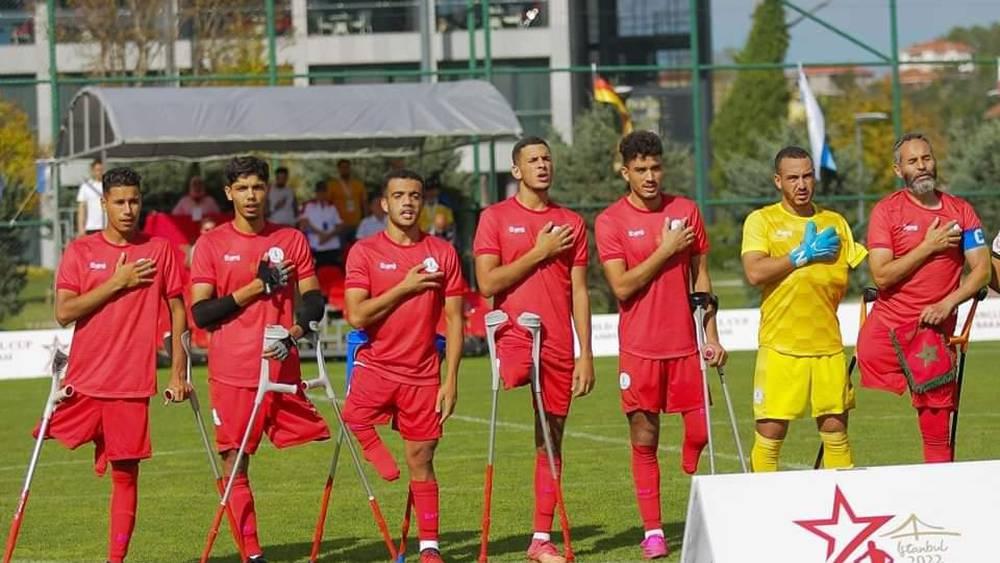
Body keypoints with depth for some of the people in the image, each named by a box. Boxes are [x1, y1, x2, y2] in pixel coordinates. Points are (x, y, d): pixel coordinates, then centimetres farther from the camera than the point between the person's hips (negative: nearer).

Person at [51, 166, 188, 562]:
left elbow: (177, 310, 8)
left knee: (125, 471, 0)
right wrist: (117, 283, -10)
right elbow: (64, 312, -6)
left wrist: (178, 371, 2)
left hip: (132, 383, -1)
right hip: (83, 381, 1)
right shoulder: (80, 251, 3)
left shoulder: (159, 250, 4)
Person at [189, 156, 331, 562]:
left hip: (282, 370, 2)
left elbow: (313, 298, 9)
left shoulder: (291, 240, 9)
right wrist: (255, 288, -10)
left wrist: (294, 333, -10)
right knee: (234, 463, -2)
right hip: (231, 373, -1)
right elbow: (200, 313, -3)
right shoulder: (211, 244, 3)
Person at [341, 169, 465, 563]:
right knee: (350, 427, -26)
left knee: (421, 460, 4)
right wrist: (405, 287, -13)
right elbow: (357, 316, -10)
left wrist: (450, 380, -2)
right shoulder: (364, 252, 0)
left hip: (423, 375, 1)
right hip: (375, 367, -1)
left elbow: (454, 320, 4)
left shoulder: (442, 253, 4)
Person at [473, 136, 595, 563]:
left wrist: (586, 355, 5)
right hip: (514, 338, -3)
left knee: (551, 439, 4)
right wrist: (538, 253, -9)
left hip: (559, 347, 3)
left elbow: (579, 292, 10)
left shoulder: (571, 223, 11)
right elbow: (487, 283, -6)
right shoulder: (496, 218, 3)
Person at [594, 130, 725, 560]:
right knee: (644, 440, 0)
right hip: (640, 347, -2)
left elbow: (700, 277, 11)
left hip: (686, 343, 2)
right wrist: (665, 251, -13)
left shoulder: (686, 211, 6)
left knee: (700, 430, -1)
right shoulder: (610, 221, -3)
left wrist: (711, 334, 6)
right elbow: (622, 286, -11)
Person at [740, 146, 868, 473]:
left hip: (828, 345, 3)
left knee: (836, 430, 5)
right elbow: (754, 273, -13)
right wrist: (804, 255, -9)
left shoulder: (835, 223, 12)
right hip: (780, 346, -3)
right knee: (769, 432, -4)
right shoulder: (762, 221, 1)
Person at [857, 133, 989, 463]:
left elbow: (982, 269, 4)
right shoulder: (887, 210, 0)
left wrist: (948, 303, -10)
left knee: (936, 428, -3)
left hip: (934, 331, 1)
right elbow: (882, 275, -8)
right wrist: (929, 247, -10)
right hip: (885, 330, -1)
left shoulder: (960, 211, 8)